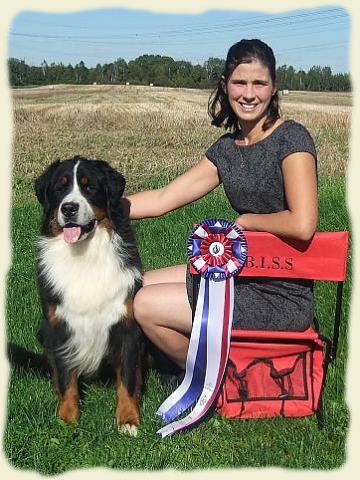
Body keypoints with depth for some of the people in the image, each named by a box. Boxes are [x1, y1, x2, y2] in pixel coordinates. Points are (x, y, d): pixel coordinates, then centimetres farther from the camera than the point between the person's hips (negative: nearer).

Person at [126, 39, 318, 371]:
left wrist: (245, 220, -9)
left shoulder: (292, 138, -15)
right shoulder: (227, 148, 7)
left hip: (282, 298, -8)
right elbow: (162, 199, 8)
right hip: (242, 274, 8)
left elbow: (302, 225, -25)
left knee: (145, 306, -9)